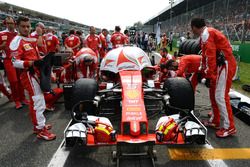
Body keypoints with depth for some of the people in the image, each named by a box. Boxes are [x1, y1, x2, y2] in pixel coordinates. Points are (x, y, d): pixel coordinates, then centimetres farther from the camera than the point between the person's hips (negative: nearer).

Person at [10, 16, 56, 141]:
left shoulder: (33, 39, 16)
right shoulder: (17, 41, -12)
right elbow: (15, 62, -20)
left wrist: (43, 60, 10)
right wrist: (33, 63, -31)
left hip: (36, 72, 9)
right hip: (28, 74, -9)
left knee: (36, 100, 16)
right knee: (38, 101, -10)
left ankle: (38, 125, 29)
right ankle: (41, 130, -1)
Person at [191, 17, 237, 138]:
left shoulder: (206, 35, -14)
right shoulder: (208, 33, 16)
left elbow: (210, 56, -22)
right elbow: (206, 55, 20)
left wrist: (209, 76, -20)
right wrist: (203, 72, 24)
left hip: (225, 64, -10)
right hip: (221, 64, 10)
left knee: (220, 96, -8)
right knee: (213, 93, 14)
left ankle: (228, 127, 2)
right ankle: (215, 121, 25)